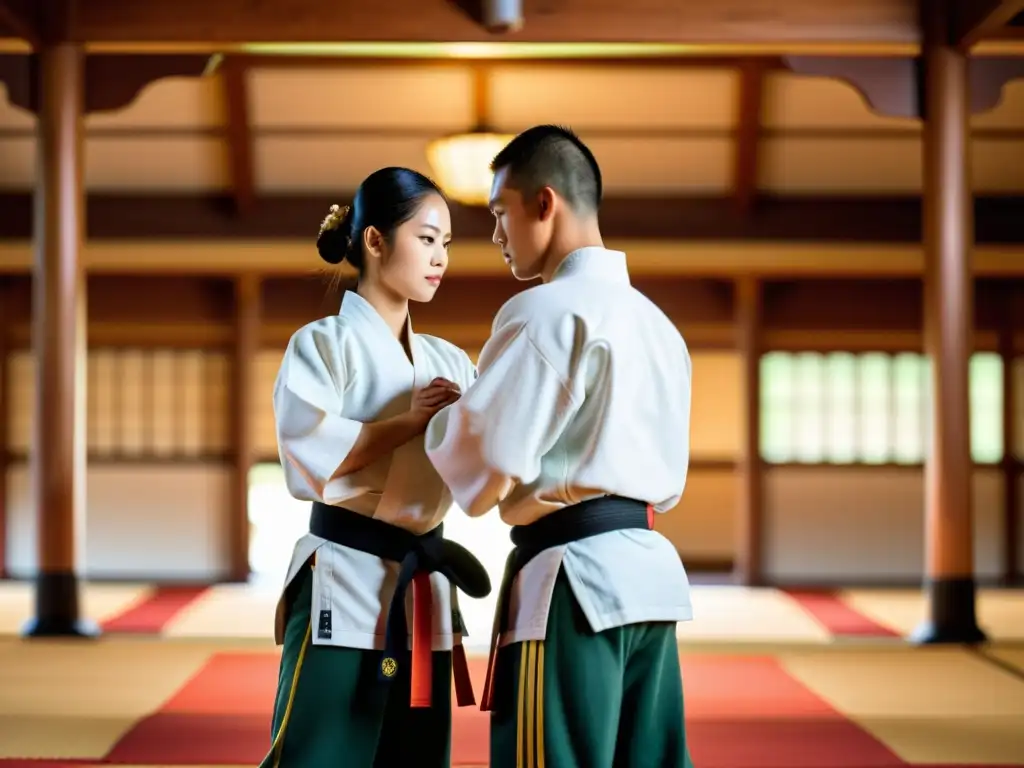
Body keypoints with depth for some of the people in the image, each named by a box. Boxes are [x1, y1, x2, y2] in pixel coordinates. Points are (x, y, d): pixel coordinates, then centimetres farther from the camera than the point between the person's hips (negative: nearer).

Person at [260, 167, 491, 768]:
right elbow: (309, 454, -18)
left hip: (422, 592, 6)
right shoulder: (323, 343, -4)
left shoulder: (447, 363, 14)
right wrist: (412, 421, -16)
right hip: (344, 585, -6)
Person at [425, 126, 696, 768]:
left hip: (576, 578, -9)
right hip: (649, 570, 9)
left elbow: (485, 470, -12)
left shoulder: (547, 311, -11)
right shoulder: (658, 322, 16)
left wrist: (431, 420, 6)